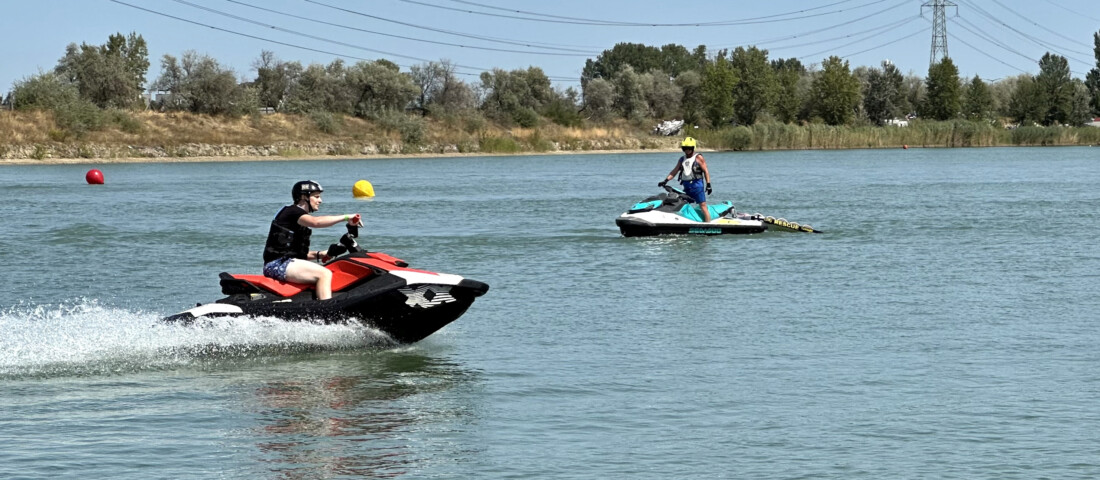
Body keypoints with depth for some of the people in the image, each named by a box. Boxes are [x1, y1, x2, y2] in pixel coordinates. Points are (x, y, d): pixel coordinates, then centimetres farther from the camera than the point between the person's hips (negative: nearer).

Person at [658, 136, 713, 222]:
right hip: (686, 187, 6)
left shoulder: (698, 158, 1)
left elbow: (705, 171, -2)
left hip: (697, 185, -6)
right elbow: (674, 171, 15)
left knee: (703, 206, -9)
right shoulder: (682, 159, 17)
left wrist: (708, 184, -10)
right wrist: (665, 181, 3)